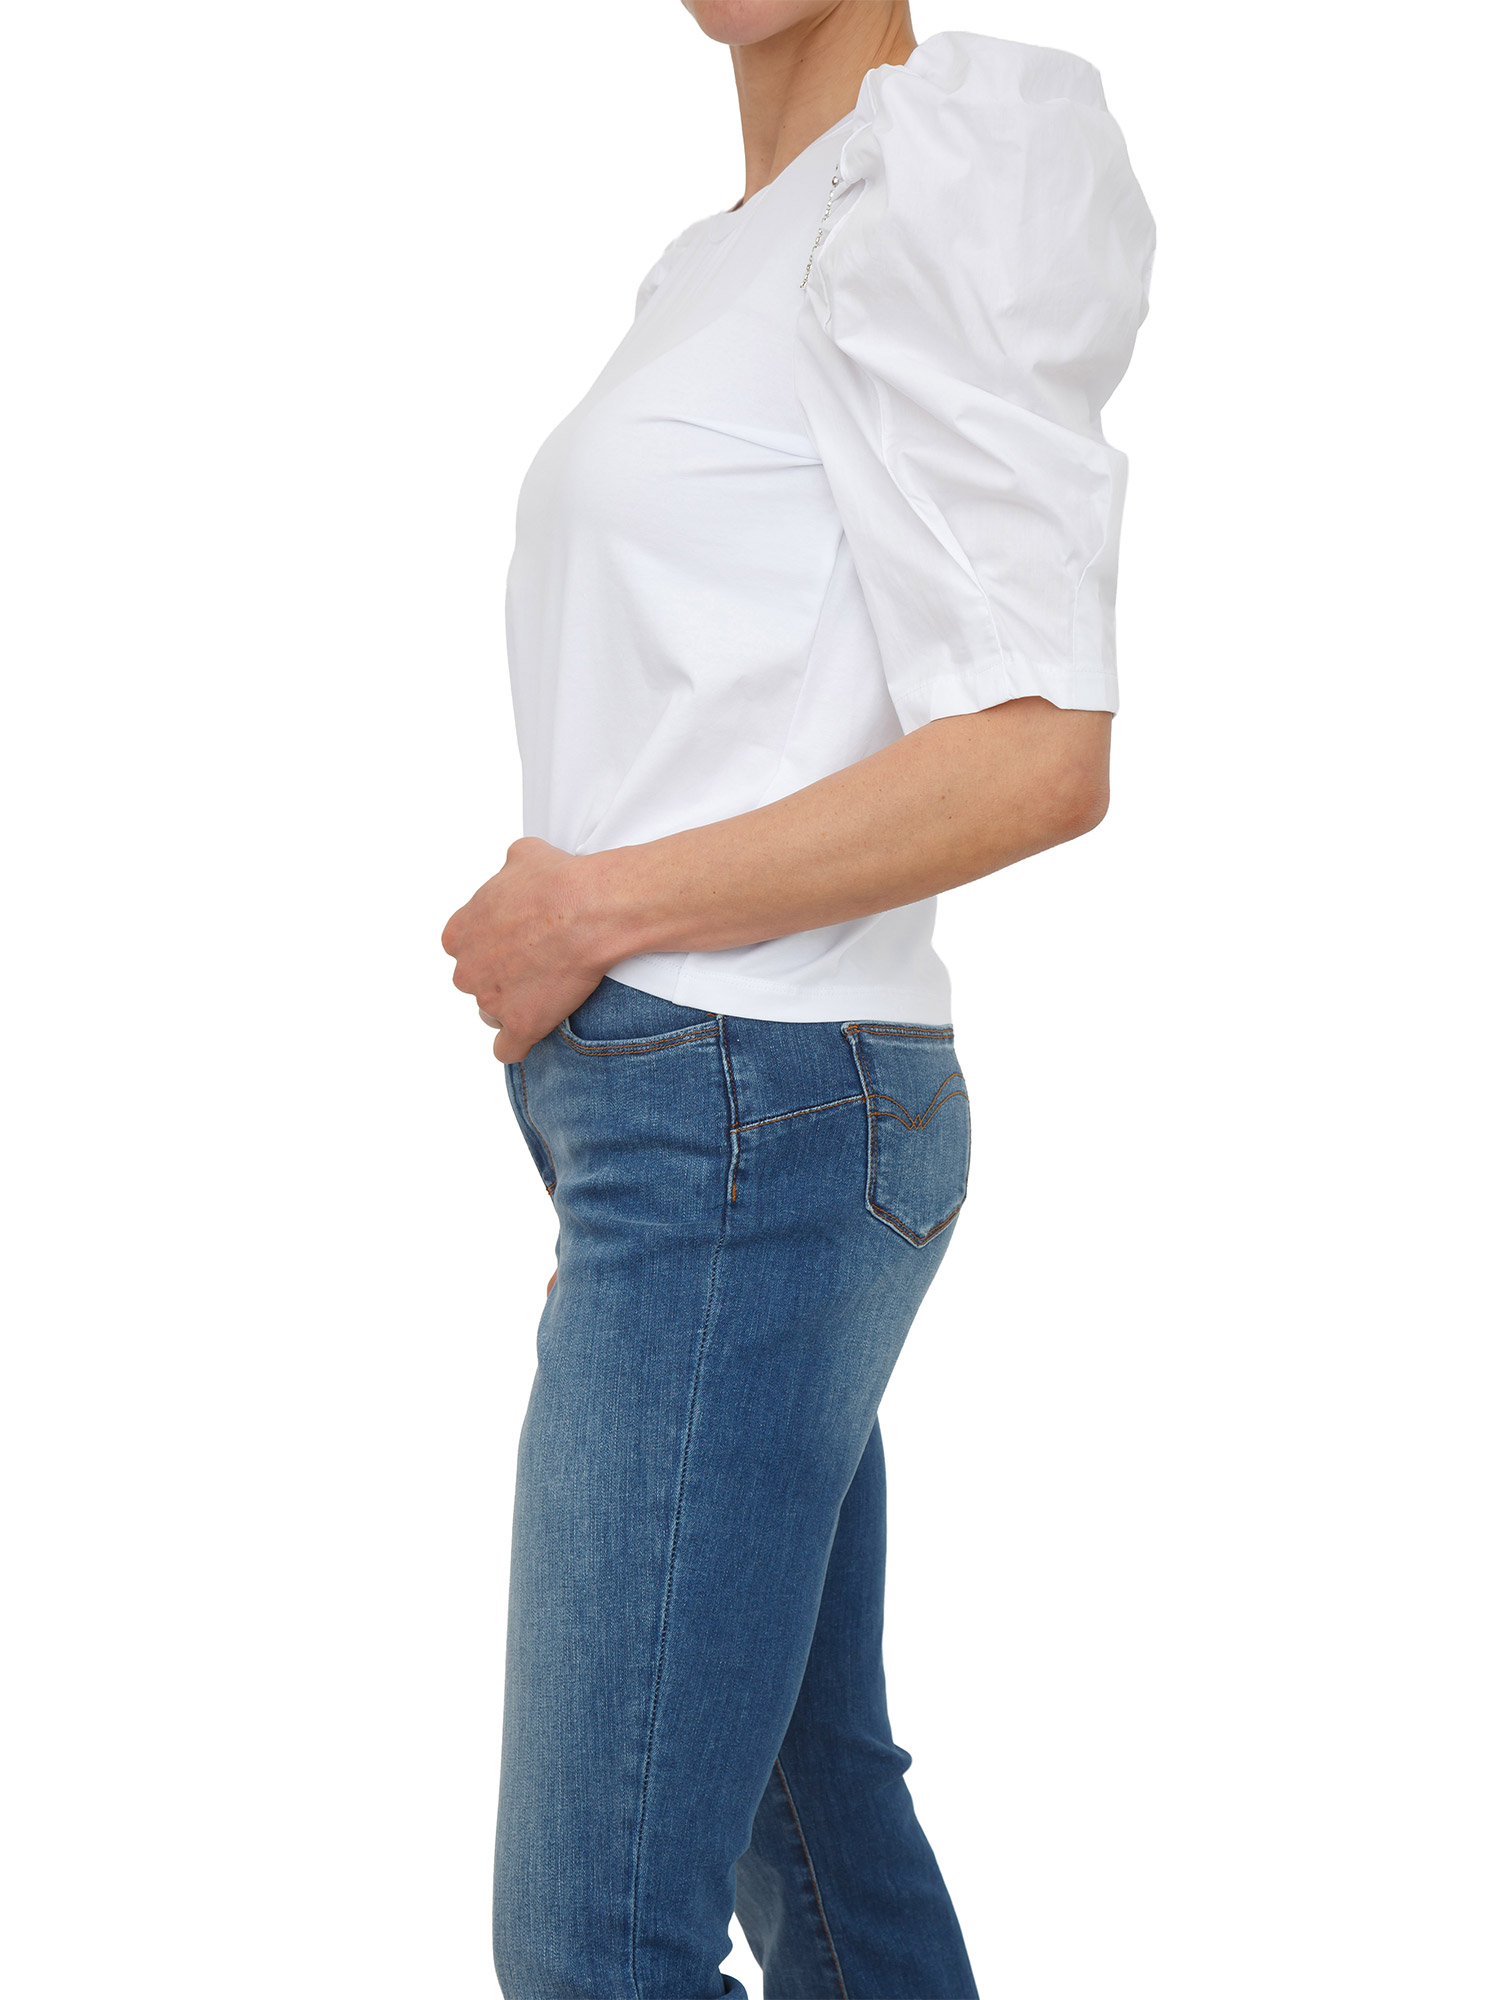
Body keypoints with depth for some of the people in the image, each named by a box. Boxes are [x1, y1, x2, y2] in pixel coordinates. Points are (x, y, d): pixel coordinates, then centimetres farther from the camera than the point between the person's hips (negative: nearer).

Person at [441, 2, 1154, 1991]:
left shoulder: (946, 169, -10)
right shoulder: (737, 267, 18)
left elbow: (1040, 758, -19)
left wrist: (586, 913, -13)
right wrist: (620, 1174, 17)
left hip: (749, 1130, -10)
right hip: (702, 1128, 10)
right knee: (811, 1816, 18)